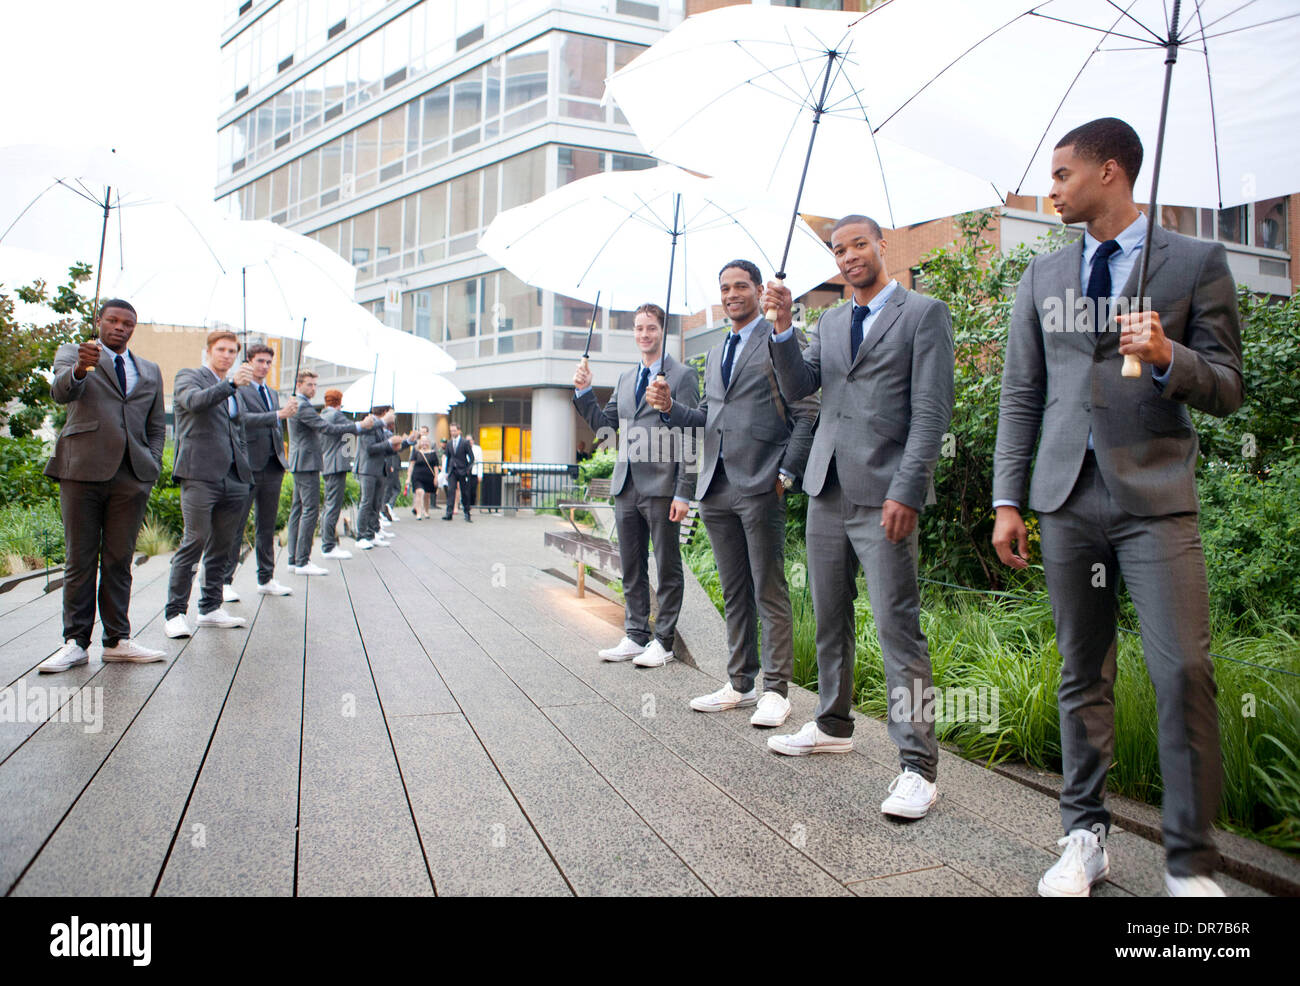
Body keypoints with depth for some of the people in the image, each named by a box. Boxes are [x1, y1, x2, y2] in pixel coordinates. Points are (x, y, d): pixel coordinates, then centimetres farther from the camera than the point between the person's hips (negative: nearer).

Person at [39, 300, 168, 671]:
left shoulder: (150, 371, 20)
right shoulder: (72, 353, 9)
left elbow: (157, 425, 23)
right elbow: (61, 392, -12)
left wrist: (152, 465, 8)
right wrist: (79, 369, -34)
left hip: (132, 474, 3)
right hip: (83, 470, -3)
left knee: (119, 561, 5)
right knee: (80, 560, 1)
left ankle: (117, 641, 9)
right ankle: (75, 642, 7)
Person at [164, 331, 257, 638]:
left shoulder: (232, 390, 24)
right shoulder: (189, 377, 4)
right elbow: (195, 401, -19)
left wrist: (246, 473, 20)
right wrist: (231, 384, -32)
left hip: (233, 478, 7)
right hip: (200, 475, -7)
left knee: (222, 546, 8)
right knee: (194, 541, -11)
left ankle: (210, 608, 16)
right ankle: (175, 613, -5)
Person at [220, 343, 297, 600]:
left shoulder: (273, 393, 21)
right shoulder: (237, 390, -3)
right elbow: (243, 418, -19)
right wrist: (279, 415, -27)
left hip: (273, 466, 7)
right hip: (247, 466, -7)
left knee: (267, 526, 11)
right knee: (236, 526, -4)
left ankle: (266, 579, 18)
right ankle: (225, 582, 2)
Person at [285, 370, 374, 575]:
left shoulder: (297, 404, 19)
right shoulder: (303, 406, -15)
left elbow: (320, 425, 26)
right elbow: (326, 428, -22)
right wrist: (358, 426, -22)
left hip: (299, 465, 11)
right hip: (307, 463, -11)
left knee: (298, 509, 10)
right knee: (310, 510, -11)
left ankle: (294, 559, 14)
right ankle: (302, 562, -12)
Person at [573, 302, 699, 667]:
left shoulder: (682, 376, -4)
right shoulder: (625, 379, 16)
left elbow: (689, 436, -10)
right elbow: (605, 424, 19)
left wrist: (683, 493, -15)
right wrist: (583, 392, 5)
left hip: (661, 488, -7)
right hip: (627, 487, 7)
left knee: (667, 568, 3)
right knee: (631, 569, 12)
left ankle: (663, 641, 12)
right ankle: (635, 635, 23)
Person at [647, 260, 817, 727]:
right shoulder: (715, 353, 21)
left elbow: (807, 413, -6)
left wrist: (787, 472, -12)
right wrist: (670, 407, 5)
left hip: (760, 485, -7)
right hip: (716, 487, 7)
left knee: (769, 591, -3)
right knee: (733, 592, 12)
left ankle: (776, 689, 6)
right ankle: (740, 683, 21)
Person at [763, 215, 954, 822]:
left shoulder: (924, 313, -2)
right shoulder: (829, 322, 18)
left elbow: (931, 412, -9)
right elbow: (797, 388, 9)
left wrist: (906, 492, -17)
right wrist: (784, 327, -5)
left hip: (883, 495, -7)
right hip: (827, 490, 7)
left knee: (896, 625, -9)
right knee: (829, 617, 16)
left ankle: (917, 765, -3)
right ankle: (833, 725, 32)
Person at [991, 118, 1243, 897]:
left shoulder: (1197, 262, 4)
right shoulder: (1043, 275, 15)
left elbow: (1227, 391, 3)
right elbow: (1021, 395, 13)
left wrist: (1169, 358, -18)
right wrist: (1007, 500, 6)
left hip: (1155, 493, -3)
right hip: (1069, 497, 3)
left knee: (1184, 671, -9)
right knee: (1083, 673, 8)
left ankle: (1191, 861, 5)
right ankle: (1087, 836, 19)